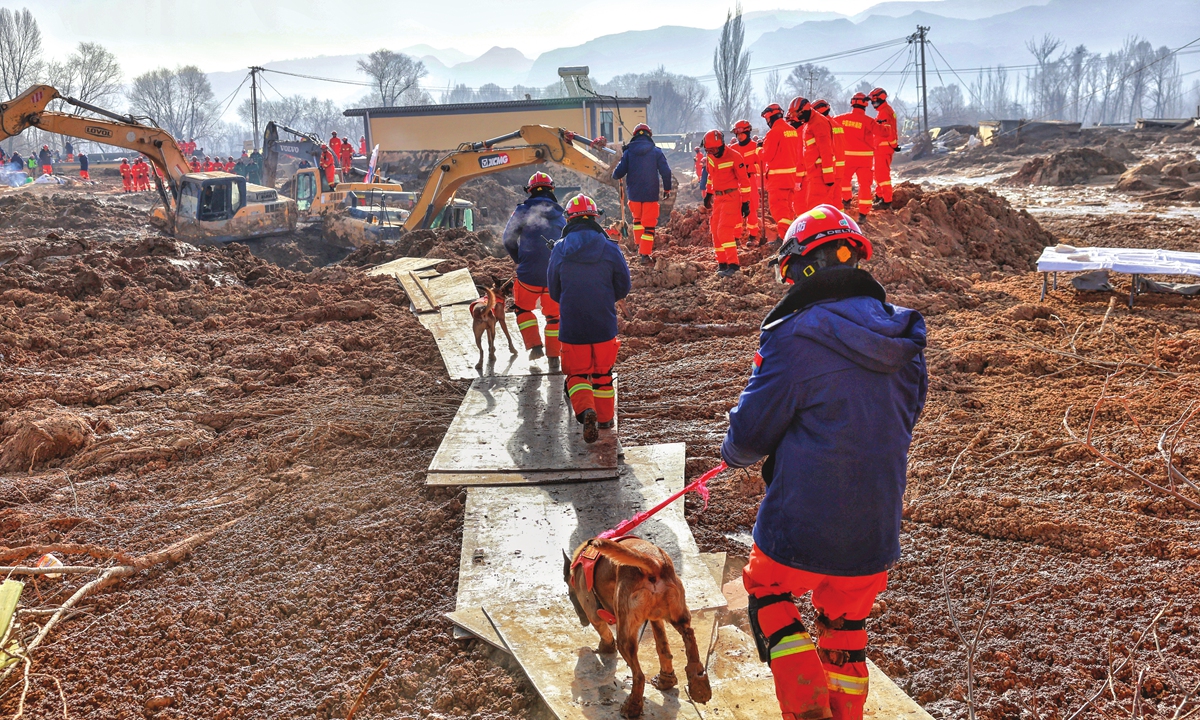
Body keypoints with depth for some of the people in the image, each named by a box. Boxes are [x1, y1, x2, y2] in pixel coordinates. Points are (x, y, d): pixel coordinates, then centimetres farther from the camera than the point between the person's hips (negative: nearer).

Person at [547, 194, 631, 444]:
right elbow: (623, 287, 2)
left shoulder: (559, 250, -5)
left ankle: (586, 410, -17)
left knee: (577, 373, 9)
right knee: (603, 373, 18)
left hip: (571, 325, -1)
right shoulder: (610, 248, -7)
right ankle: (605, 419, 29)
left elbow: (553, 291, 5)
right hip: (605, 323, 1)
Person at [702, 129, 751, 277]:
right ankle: (722, 263, 16)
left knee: (724, 231, -16)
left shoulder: (734, 157, -16)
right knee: (715, 231, 7)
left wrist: (745, 202, -12)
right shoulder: (711, 156, 4)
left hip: (731, 197, -8)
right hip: (717, 197, 8)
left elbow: (744, 181, -12)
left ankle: (733, 265, -15)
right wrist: (708, 193, 22)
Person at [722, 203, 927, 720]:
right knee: (845, 620, 24)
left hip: (802, 526, -5)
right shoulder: (903, 335, 1)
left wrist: (734, 453, 10)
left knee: (767, 588, 20)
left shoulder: (794, 338, -19)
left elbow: (750, 434, -13)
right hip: (876, 529, 6)